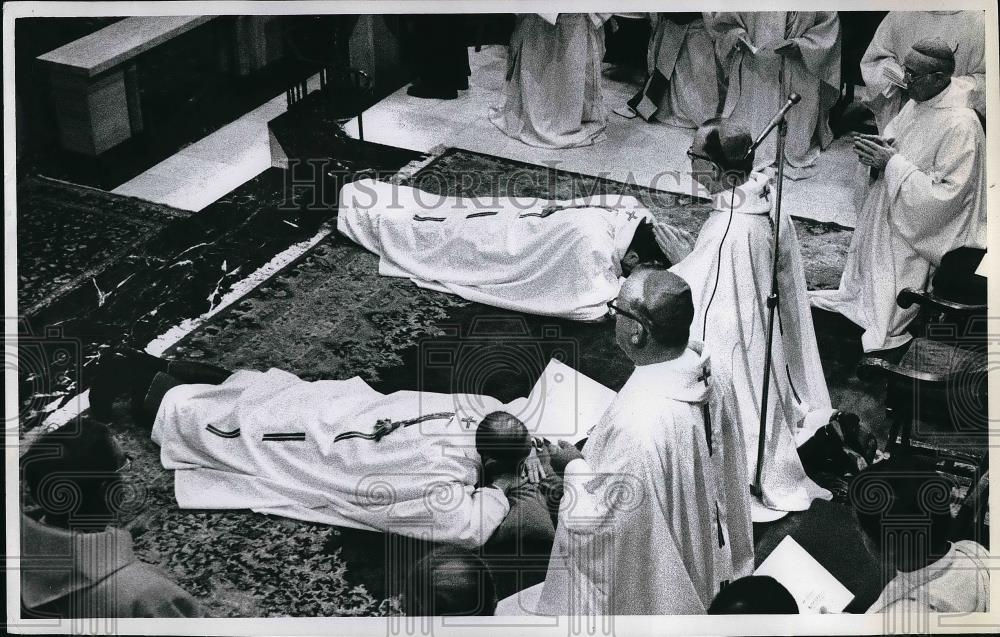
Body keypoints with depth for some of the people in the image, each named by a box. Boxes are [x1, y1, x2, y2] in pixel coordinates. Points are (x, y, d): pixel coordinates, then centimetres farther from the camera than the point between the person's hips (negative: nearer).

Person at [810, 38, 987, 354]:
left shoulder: (960, 126, -28)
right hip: (887, 208, 8)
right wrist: (881, 144, -8)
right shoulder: (919, 101, -3)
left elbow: (945, 194, -27)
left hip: (917, 227, -8)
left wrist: (893, 163, -26)